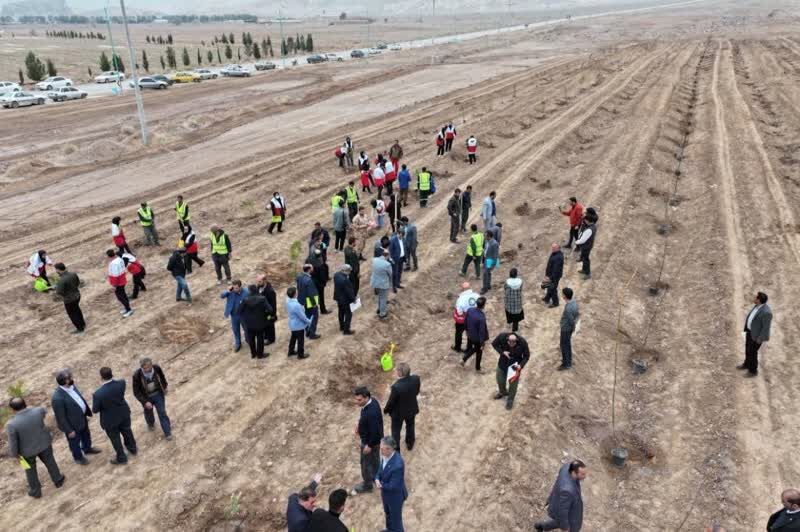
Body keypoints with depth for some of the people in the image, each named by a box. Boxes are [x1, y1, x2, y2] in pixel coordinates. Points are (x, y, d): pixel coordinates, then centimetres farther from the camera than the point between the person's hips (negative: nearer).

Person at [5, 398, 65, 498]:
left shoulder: (11, 424, -32)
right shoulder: (39, 411, -23)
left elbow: (12, 443, -21)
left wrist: (14, 454, -2)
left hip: (27, 450, -2)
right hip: (44, 444, 2)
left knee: (30, 470, 23)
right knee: (50, 463, 26)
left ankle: (35, 492, 42)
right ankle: (58, 480, 46)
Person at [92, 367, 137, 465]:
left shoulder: (98, 394, -36)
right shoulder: (121, 383, -26)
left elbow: (95, 410, -19)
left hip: (110, 420, -4)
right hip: (124, 414, 4)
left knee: (115, 439, 22)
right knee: (127, 431, 30)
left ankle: (122, 458, 43)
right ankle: (132, 449, 55)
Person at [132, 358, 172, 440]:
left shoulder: (157, 368, -24)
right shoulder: (136, 375, -30)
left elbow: (162, 377, 0)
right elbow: (136, 392, -21)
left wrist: (164, 387, 15)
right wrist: (145, 402, -29)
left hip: (158, 394, 0)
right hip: (146, 398, 0)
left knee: (162, 413, 3)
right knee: (148, 412, 25)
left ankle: (167, 433, 18)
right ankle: (151, 424, 58)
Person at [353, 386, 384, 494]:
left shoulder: (371, 413, -41)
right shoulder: (372, 400, -14)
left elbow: (375, 431, -31)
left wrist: (369, 445, -19)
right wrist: (359, 425, 10)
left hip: (370, 441, -8)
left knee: (366, 463, 16)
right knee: (374, 459, 29)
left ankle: (367, 485, 38)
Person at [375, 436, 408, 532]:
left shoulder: (397, 465, -41)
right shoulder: (385, 455, -17)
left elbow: (393, 486, -31)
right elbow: (381, 469, 0)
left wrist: (380, 485, -16)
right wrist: (377, 479, -20)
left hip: (395, 495, -8)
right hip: (386, 493, 8)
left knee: (395, 517, 20)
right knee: (388, 513, 32)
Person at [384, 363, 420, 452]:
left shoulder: (396, 387, -40)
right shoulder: (416, 379, -26)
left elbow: (391, 402, -22)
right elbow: (417, 392, -5)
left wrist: (385, 410, -1)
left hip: (398, 412, -5)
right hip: (412, 409, 5)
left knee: (396, 431, 22)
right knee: (410, 427, 31)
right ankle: (410, 444, 55)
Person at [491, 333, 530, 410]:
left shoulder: (522, 342, -31)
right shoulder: (502, 337, -30)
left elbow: (526, 356, -15)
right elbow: (494, 344, -10)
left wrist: (521, 365, -30)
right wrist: (502, 352, -26)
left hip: (515, 366, -2)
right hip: (502, 364, 2)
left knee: (513, 384, 14)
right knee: (500, 380, 23)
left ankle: (510, 400, 42)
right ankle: (503, 392, 56)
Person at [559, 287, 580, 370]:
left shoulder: (568, 308, -36)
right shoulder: (574, 302, -9)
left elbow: (571, 320, -26)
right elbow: (577, 314, 5)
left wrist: (573, 327, -7)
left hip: (566, 328, -9)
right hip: (569, 327, 9)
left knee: (564, 345, 8)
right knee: (567, 343, 25)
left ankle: (566, 364, 22)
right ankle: (568, 359, 43)